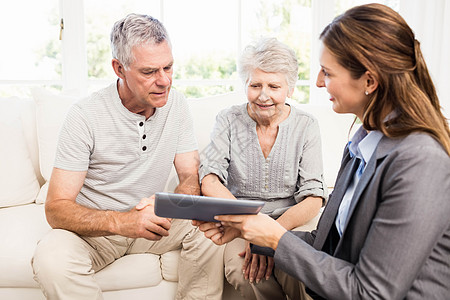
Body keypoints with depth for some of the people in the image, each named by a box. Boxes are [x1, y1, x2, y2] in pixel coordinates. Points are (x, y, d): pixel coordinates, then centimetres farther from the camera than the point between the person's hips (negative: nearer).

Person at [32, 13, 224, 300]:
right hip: (94, 228, -3)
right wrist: (120, 221, -39)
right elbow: (57, 209, -20)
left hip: (148, 220, 3)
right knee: (52, 258, -33)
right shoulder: (86, 115, -19)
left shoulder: (176, 105, -5)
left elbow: (191, 176, -3)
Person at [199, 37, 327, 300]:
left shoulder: (306, 126, 1)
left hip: (292, 223, 0)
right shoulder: (229, 120, 1)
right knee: (241, 269, -32)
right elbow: (210, 181, -11)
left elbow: (313, 198, -7)